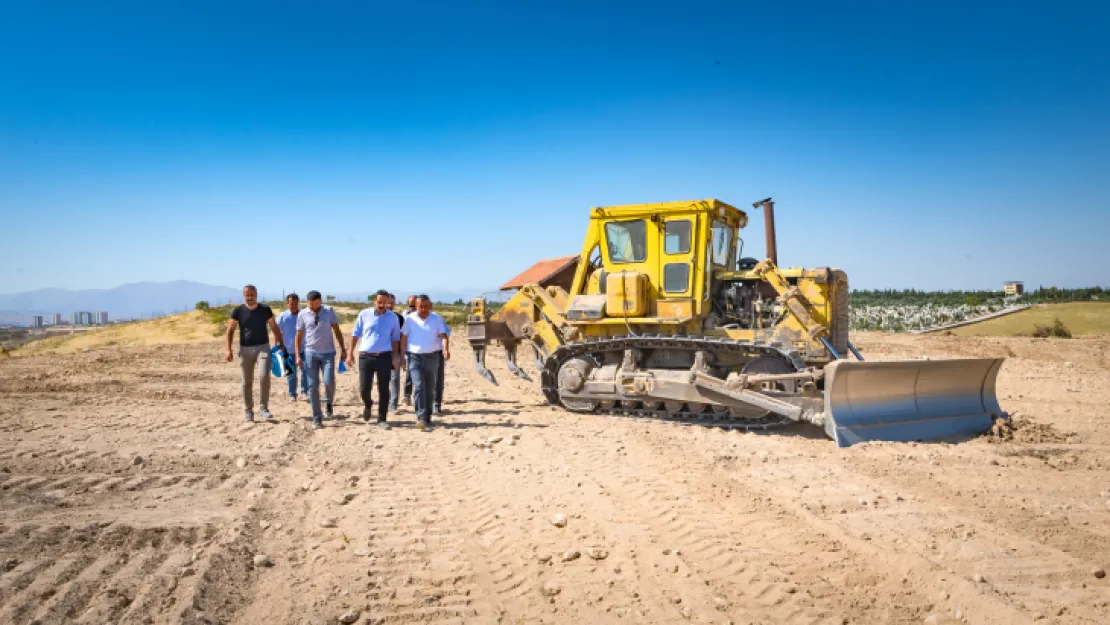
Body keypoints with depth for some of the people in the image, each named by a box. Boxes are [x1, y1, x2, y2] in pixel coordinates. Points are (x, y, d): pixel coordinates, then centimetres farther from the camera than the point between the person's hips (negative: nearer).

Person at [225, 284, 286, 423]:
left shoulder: (265, 309, 2)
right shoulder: (238, 311, 0)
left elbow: (274, 328, 8)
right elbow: (230, 330, 3)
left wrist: (282, 345, 3)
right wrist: (228, 349, -6)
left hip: (262, 347, 0)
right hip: (245, 349, 1)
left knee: (264, 375, -17)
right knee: (247, 382, 5)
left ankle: (264, 407, -3)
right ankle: (248, 412, 14)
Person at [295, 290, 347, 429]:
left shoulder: (329, 311, 0)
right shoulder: (303, 315, 0)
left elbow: (337, 330, 5)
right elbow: (299, 336, 6)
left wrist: (343, 349, 3)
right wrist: (298, 355, 0)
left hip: (328, 353, -1)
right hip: (310, 353, 1)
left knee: (329, 382, -13)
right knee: (313, 386, 0)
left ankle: (329, 403, 20)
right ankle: (317, 418, 7)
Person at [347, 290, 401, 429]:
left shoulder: (393, 317, 4)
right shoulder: (364, 314, 1)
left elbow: (395, 338, 11)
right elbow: (355, 334, 6)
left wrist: (395, 357, 3)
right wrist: (351, 354, 3)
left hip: (384, 356, 0)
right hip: (365, 356, 0)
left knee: (384, 390, 1)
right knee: (364, 388, 0)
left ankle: (382, 420, 12)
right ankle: (367, 404, 34)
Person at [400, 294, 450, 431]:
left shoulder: (437, 319, 3)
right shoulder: (410, 319, 1)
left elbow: (443, 336, -4)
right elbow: (403, 338, 5)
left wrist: (446, 349, -23)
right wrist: (402, 357, 0)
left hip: (432, 357, 2)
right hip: (414, 357, -2)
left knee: (430, 389, 9)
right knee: (419, 386, -15)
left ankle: (428, 418, 20)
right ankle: (421, 418, -20)